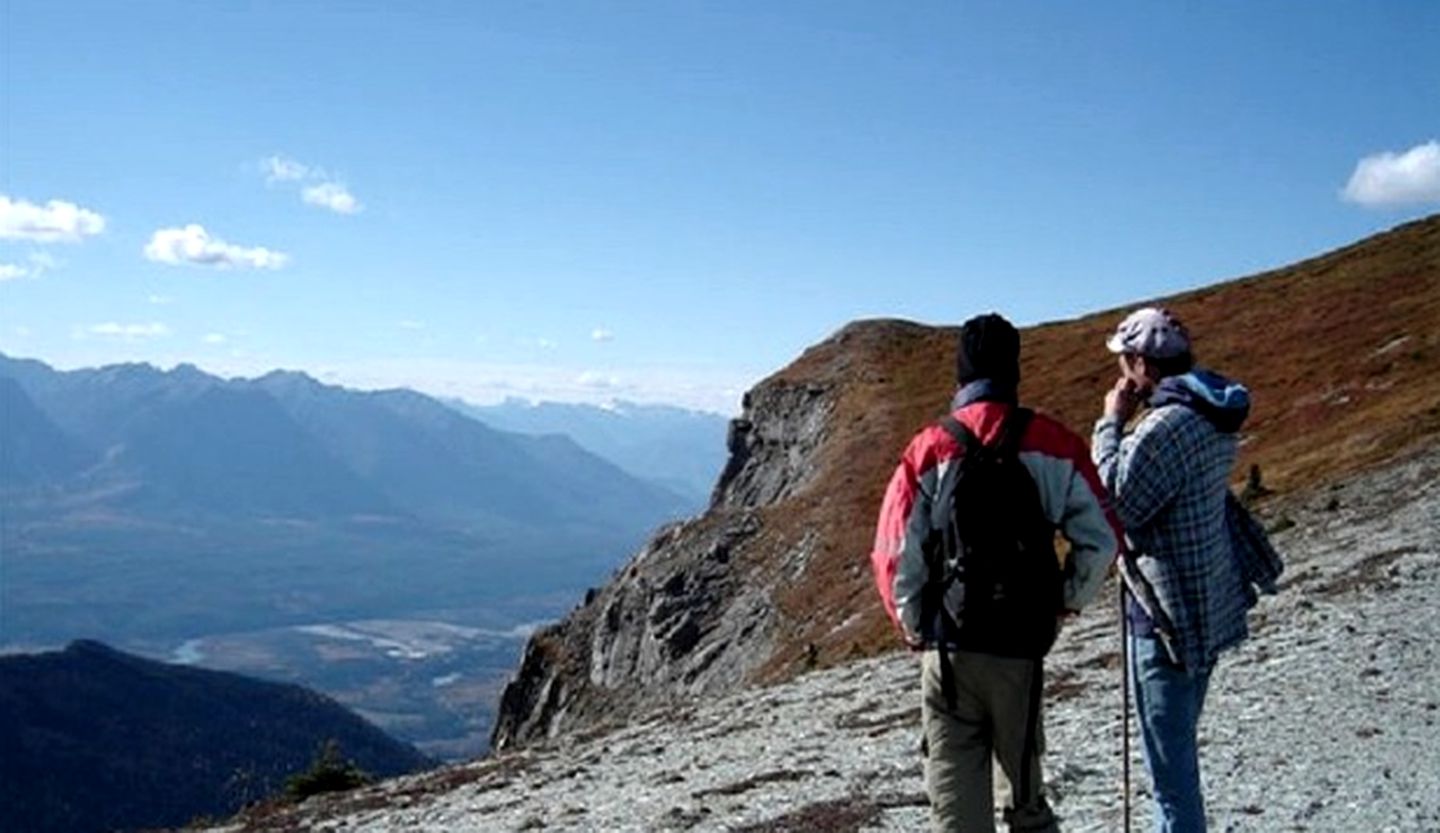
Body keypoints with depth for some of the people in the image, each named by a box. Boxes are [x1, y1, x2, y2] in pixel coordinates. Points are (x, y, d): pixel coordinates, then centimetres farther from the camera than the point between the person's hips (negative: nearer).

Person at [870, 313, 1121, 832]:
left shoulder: (929, 451, -7)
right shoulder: (1055, 446, -3)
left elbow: (895, 556, -8)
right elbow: (1101, 540, -1)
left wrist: (913, 626, 7)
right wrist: (1067, 601, 15)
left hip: (948, 650, -1)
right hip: (1023, 650, 2)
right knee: (1024, 787, 21)